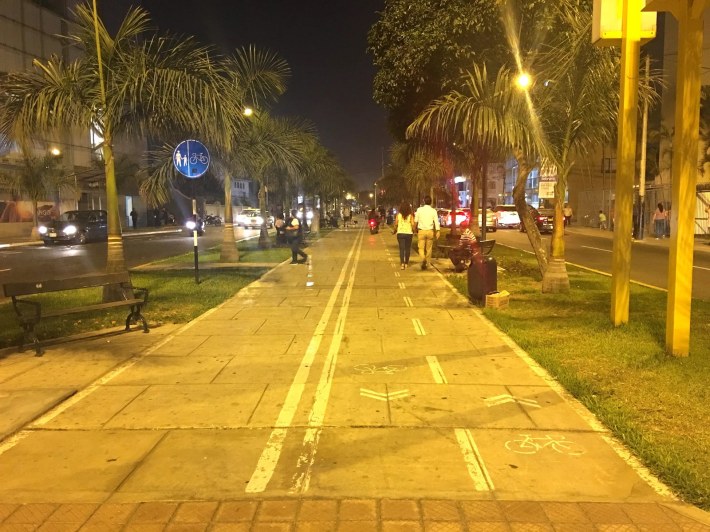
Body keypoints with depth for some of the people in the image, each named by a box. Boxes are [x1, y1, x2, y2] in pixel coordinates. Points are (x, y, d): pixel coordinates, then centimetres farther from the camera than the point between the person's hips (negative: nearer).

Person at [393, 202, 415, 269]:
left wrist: (394, 231, 14)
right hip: (409, 233, 0)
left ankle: (402, 263, -16)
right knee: (407, 249, 12)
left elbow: (396, 224, -2)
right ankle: (406, 263, 20)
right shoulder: (410, 215, -5)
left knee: (401, 248, 0)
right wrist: (414, 231, 5)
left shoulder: (398, 215, -2)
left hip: (400, 233, 0)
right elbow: (413, 224, -12)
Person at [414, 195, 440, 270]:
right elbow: (436, 222, -5)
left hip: (421, 231, -1)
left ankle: (423, 259, -26)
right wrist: (437, 232, -2)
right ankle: (427, 263, 20)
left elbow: (415, 221, 4)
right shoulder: (433, 210, -2)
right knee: (429, 248, 13)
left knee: (421, 248, 2)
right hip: (430, 231, 1)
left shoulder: (419, 209, -2)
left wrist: (416, 229, 19)